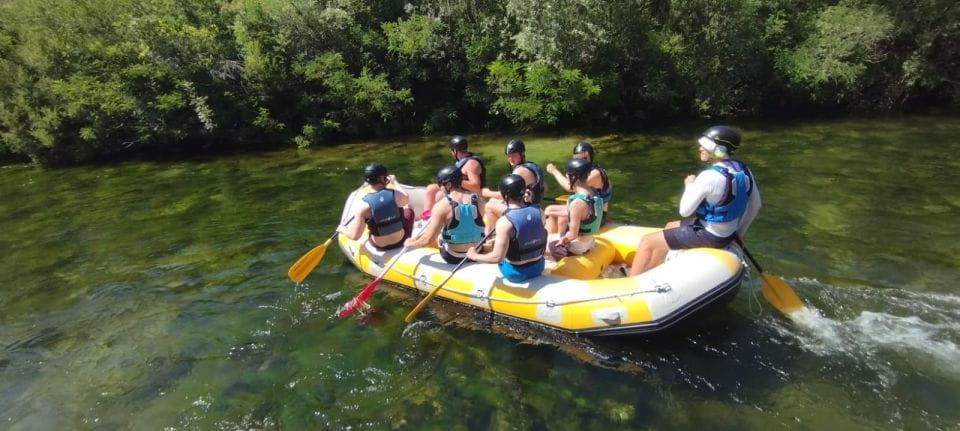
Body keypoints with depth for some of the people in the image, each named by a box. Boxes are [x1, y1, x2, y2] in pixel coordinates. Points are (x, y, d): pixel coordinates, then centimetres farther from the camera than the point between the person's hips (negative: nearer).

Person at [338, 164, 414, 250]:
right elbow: (406, 200, 9)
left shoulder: (363, 205, -22)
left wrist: (342, 229, 1)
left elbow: (355, 236, -20)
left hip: (380, 247, 0)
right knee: (409, 211, 27)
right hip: (401, 241, 0)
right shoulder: (395, 194, -18)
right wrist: (395, 182, 21)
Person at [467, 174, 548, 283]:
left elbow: (497, 258, -28)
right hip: (539, 267, 5)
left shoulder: (505, 222, -27)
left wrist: (475, 256, -12)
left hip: (516, 274, -5)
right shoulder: (537, 211, -9)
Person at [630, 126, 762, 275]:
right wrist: (739, 232, 20)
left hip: (709, 234, -9)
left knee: (648, 242, -1)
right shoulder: (743, 169, -1)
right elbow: (755, 205, 10)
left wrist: (689, 185, -4)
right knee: (670, 226, 28)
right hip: (729, 231, 9)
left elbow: (685, 211, -20)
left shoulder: (709, 176, -27)